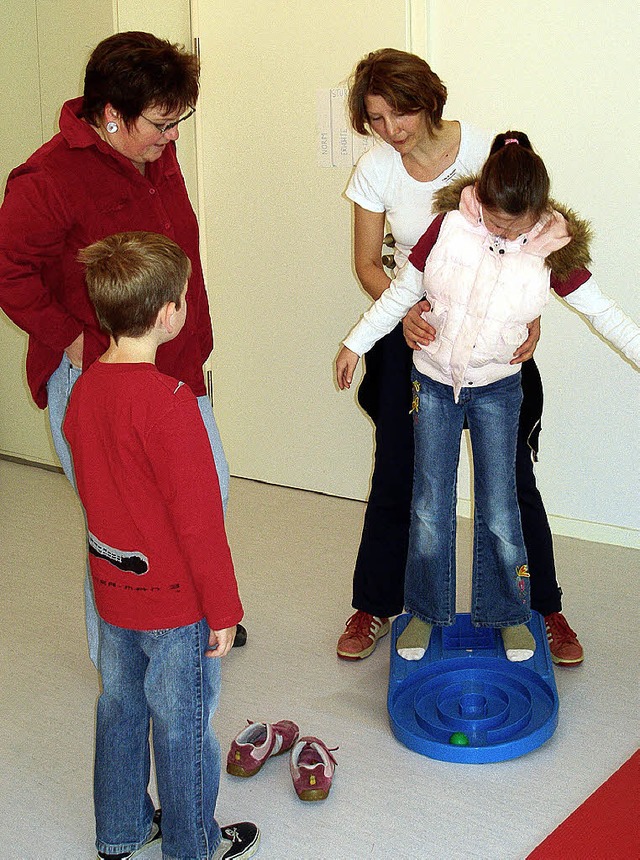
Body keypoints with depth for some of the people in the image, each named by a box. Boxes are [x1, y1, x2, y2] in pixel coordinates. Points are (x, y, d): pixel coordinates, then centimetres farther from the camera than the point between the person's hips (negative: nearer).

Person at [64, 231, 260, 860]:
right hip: (174, 599, -7)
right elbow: (197, 518, -23)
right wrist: (223, 608, -14)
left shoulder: (84, 388, -3)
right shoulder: (167, 401, -27)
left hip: (111, 589, 7)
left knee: (120, 706, 21)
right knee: (183, 724, 10)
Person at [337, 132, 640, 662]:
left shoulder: (554, 251, -13)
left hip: (497, 389, -1)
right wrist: (356, 343, 7)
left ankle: (509, 615, 22)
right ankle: (425, 612, 23)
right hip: (434, 384, 1)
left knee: (499, 511, 2)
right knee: (430, 509, 5)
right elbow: (402, 291, 0)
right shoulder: (450, 227, -13)